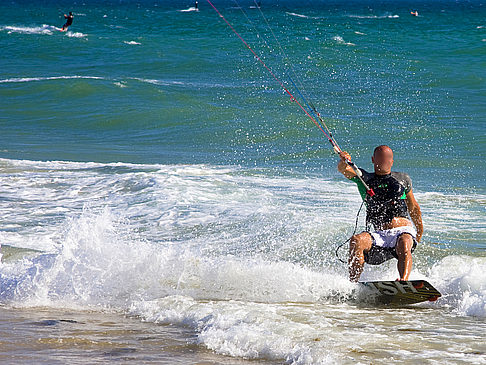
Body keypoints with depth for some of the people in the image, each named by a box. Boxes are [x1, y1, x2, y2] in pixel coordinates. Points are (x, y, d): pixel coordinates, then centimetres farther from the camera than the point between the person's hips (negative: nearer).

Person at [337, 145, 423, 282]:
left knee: (403, 245, -36)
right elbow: (344, 170, -7)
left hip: (404, 231, -1)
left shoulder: (402, 179, 18)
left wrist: (420, 231, 35)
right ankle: (353, 283, -32)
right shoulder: (364, 178, 13)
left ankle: (403, 281, -55)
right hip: (380, 234, 1)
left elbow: (413, 207, 29)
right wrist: (344, 162, -31)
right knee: (356, 241, -30)